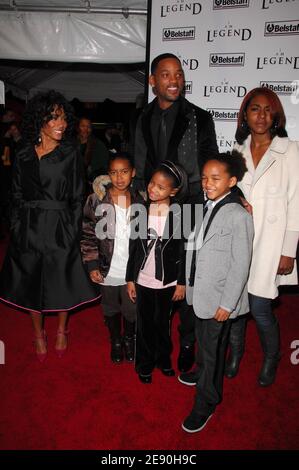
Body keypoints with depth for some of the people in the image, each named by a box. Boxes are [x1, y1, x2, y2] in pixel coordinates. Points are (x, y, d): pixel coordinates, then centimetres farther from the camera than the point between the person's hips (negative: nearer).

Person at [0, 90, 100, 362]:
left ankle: (61, 330, 35)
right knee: (31, 283, 12)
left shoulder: (70, 154, -3)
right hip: (28, 229, 3)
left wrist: (73, 234, -7)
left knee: (62, 283, 9)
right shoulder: (24, 156, 4)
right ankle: (39, 334, 35)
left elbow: (77, 199, -2)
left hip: (60, 229, -2)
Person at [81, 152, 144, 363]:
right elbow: (88, 235, -8)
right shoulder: (96, 200, -12)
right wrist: (92, 265, -11)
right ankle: (116, 342, 46)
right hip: (107, 269, -1)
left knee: (131, 309, 16)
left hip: (132, 269, 1)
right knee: (111, 308, 19)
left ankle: (129, 339, 46)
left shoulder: (139, 201, -4)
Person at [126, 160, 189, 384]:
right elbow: (134, 248, -1)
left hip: (168, 281, -1)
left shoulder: (179, 214, -11)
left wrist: (182, 282, -4)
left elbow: (183, 251, -5)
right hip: (143, 280, 1)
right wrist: (130, 279, 1)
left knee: (163, 323, 18)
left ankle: (163, 359, 42)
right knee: (145, 324, 15)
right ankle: (145, 364, 35)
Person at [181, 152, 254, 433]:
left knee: (213, 350, 8)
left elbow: (240, 265, -17)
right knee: (202, 340, 26)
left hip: (219, 298, -7)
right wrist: (188, 283, 10)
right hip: (200, 293, 7)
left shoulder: (238, 216, -19)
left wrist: (227, 304, -16)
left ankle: (205, 404, 27)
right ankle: (202, 373, 52)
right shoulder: (208, 208, 3)